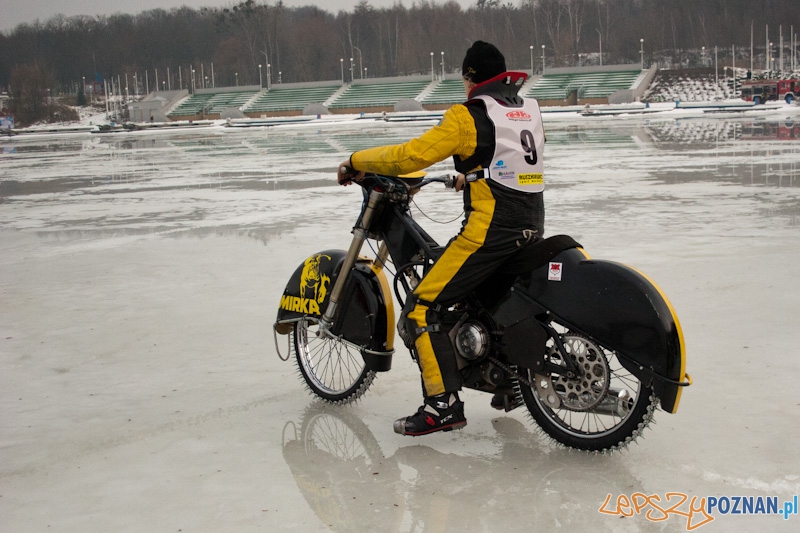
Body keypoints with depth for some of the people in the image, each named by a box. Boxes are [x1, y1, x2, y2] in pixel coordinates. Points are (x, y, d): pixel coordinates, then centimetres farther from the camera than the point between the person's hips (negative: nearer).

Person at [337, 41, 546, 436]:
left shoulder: (468, 116, -8)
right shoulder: (529, 110, 14)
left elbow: (412, 155, -14)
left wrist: (356, 162, -2)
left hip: (488, 231, -9)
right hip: (532, 228, 9)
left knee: (421, 310, -6)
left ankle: (444, 404, -12)